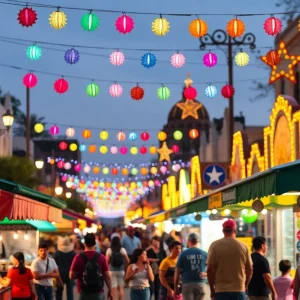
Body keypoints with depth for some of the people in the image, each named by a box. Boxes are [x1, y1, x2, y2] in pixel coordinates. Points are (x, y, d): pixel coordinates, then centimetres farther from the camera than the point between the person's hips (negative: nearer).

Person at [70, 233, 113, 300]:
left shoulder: (78, 258, -6)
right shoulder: (101, 257, -3)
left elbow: (71, 276, -3)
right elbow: (107, 276, -3)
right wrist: (110, 291, 7)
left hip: (84, 293, -1)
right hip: (98, 293, 1)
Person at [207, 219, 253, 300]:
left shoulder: (215, 245, -3)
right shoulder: (243, 246, 1)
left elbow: (210, 269, -5)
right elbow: (249, 270, 5)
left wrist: (212, 289, 5)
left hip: (221, 290, -1)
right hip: (239, 290, 1)